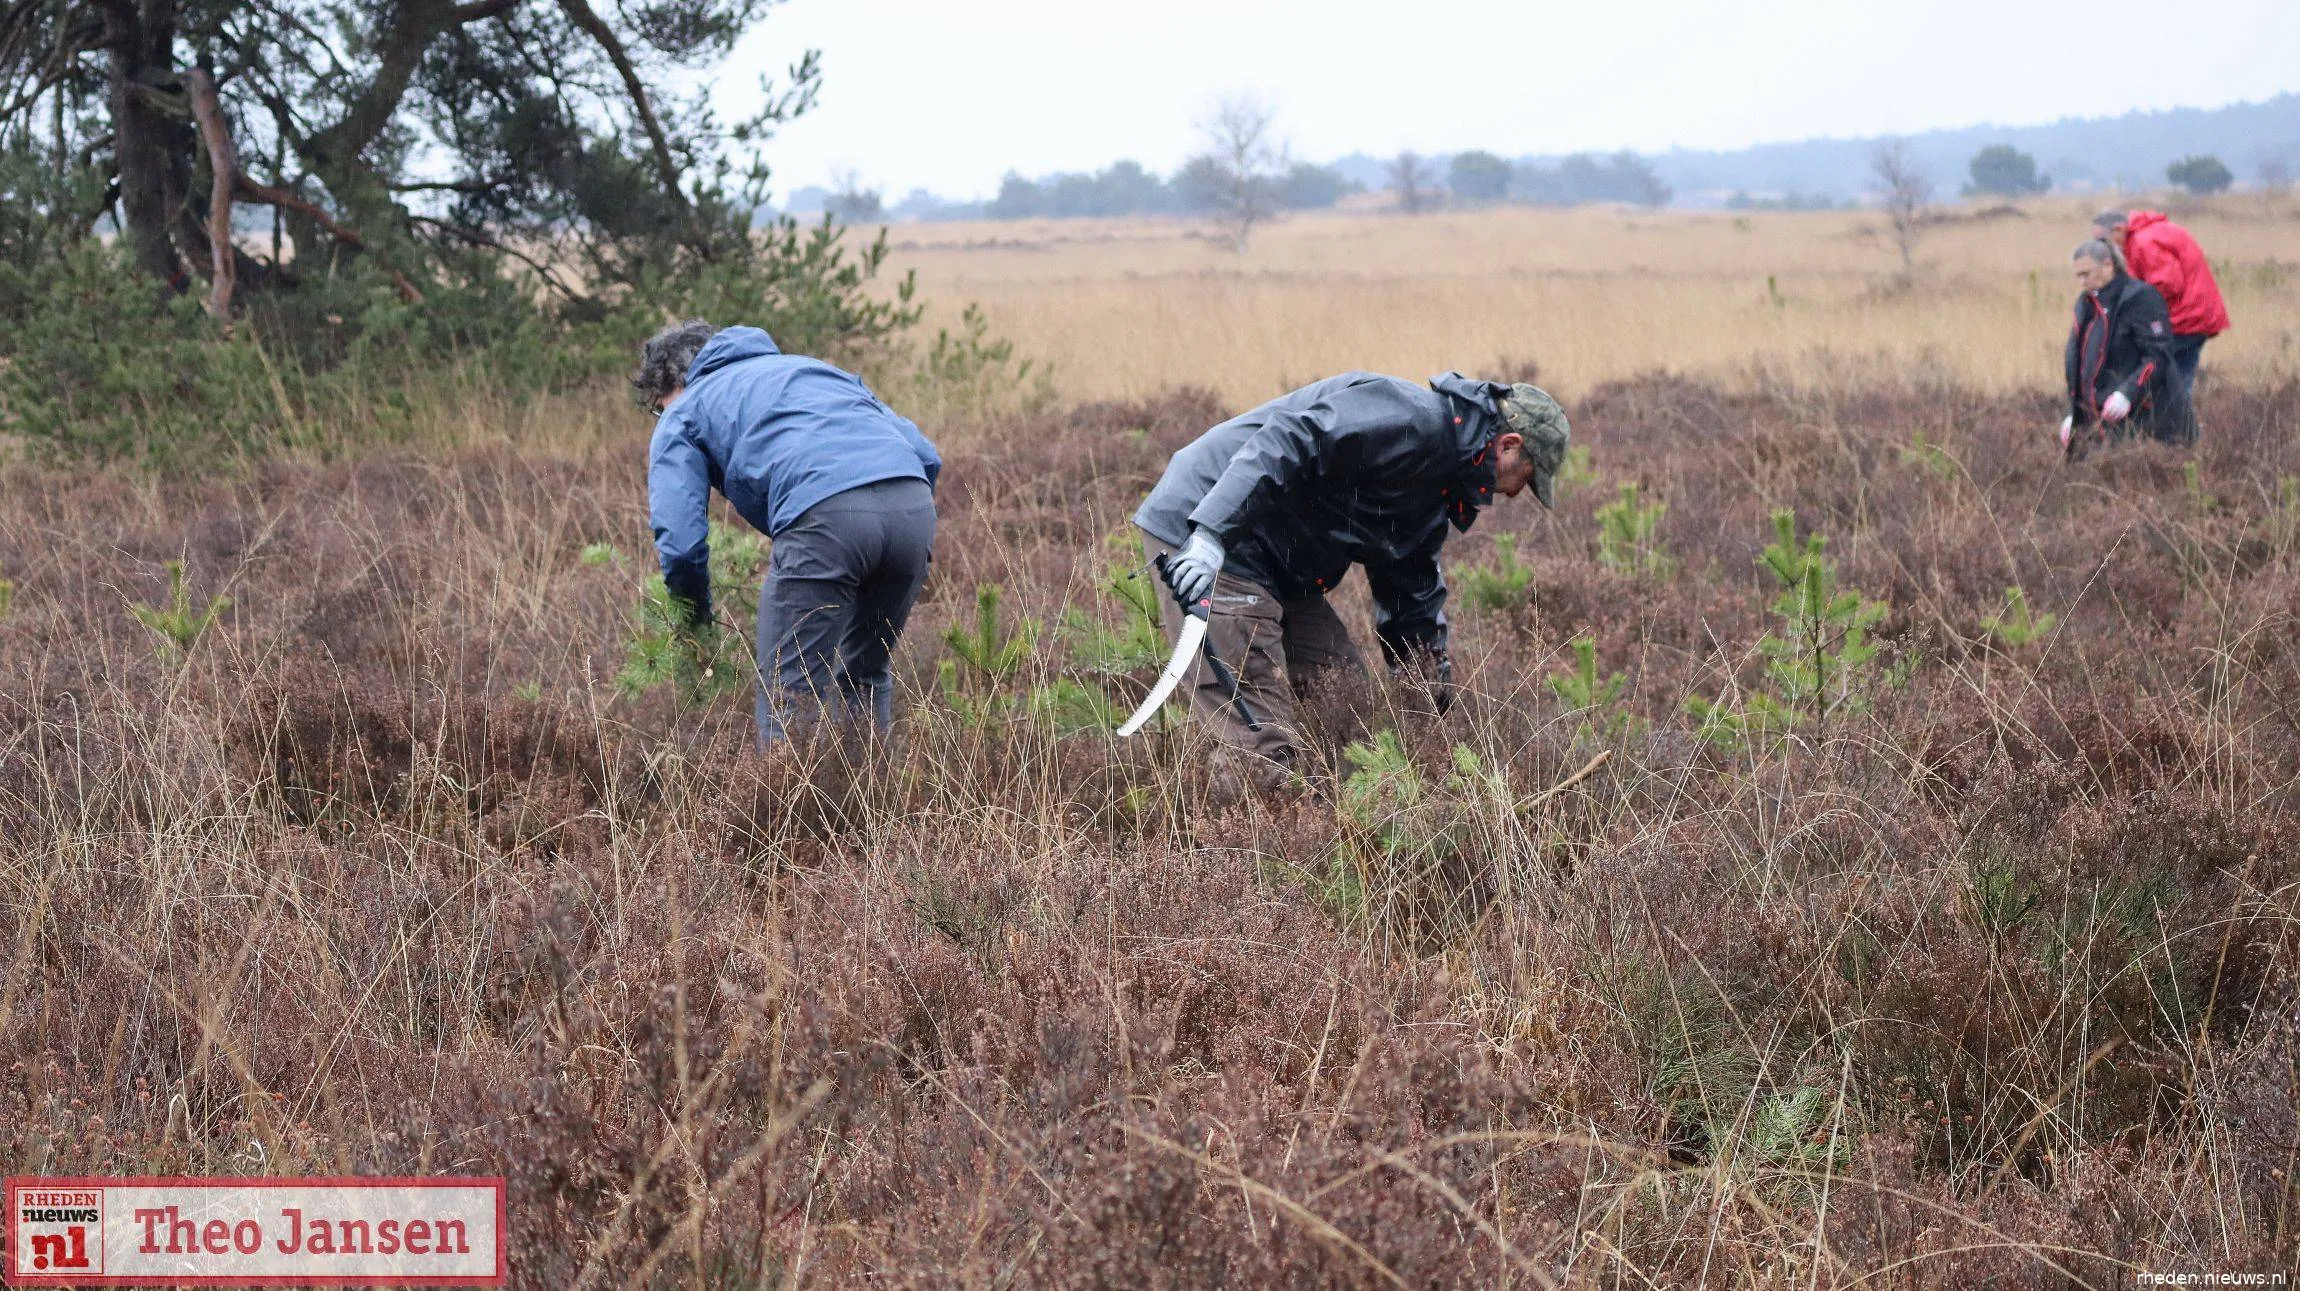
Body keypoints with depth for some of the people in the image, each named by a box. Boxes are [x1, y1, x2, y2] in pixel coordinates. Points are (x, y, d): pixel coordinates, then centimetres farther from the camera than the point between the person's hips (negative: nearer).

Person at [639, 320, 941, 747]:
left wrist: (697, 621, 28)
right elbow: (926, 455, 28)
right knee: (866, 677, 22)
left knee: (790, 695, 3)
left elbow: (680, 543, 10)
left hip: (823, 512, -5)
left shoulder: (681, 416, 24)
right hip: (914, 502, 6)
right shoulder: (813, 367, 38)